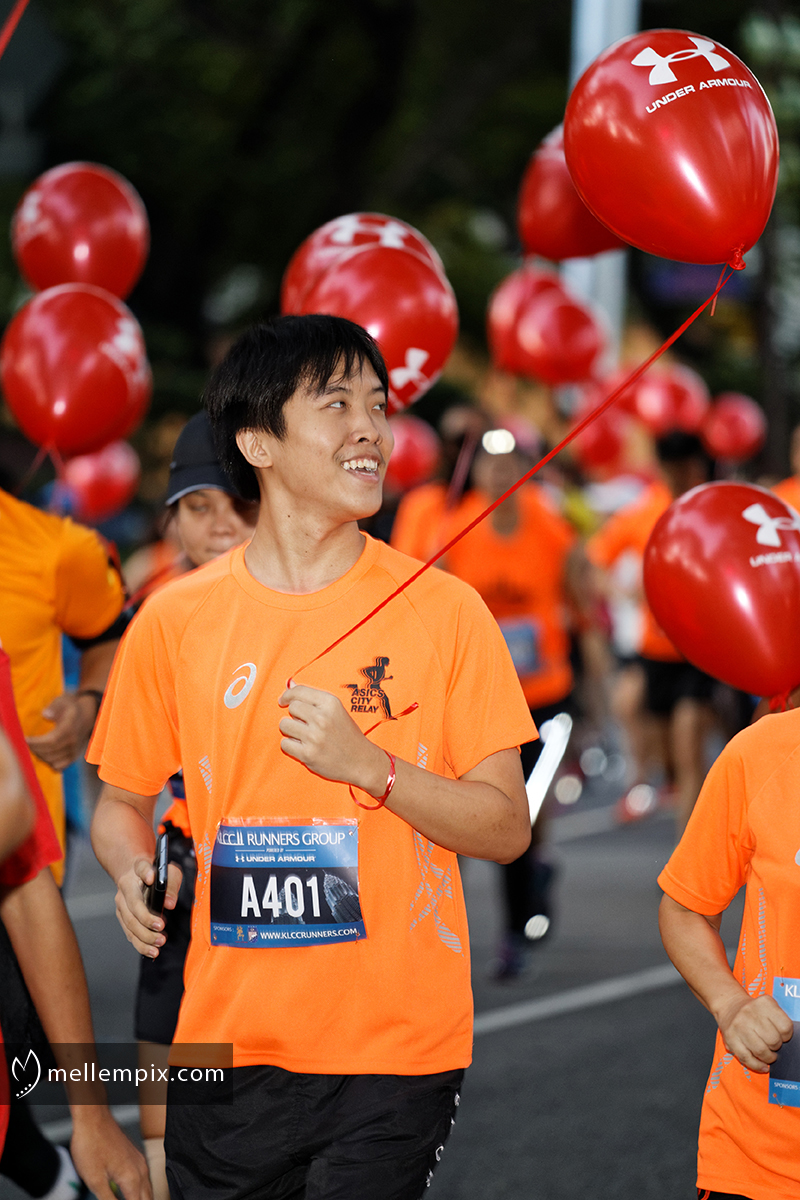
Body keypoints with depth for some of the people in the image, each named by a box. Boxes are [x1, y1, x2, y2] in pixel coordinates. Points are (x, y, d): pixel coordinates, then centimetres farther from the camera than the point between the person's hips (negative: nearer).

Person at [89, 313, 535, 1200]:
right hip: (227, 1040, 1)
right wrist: (136, 877, -8)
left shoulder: (441, 610, -1)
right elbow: (121, 802, 14)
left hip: (398, 1050, -1)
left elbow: (507, 826, -1)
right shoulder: (175, 620, 2)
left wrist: (370, 766, -15)